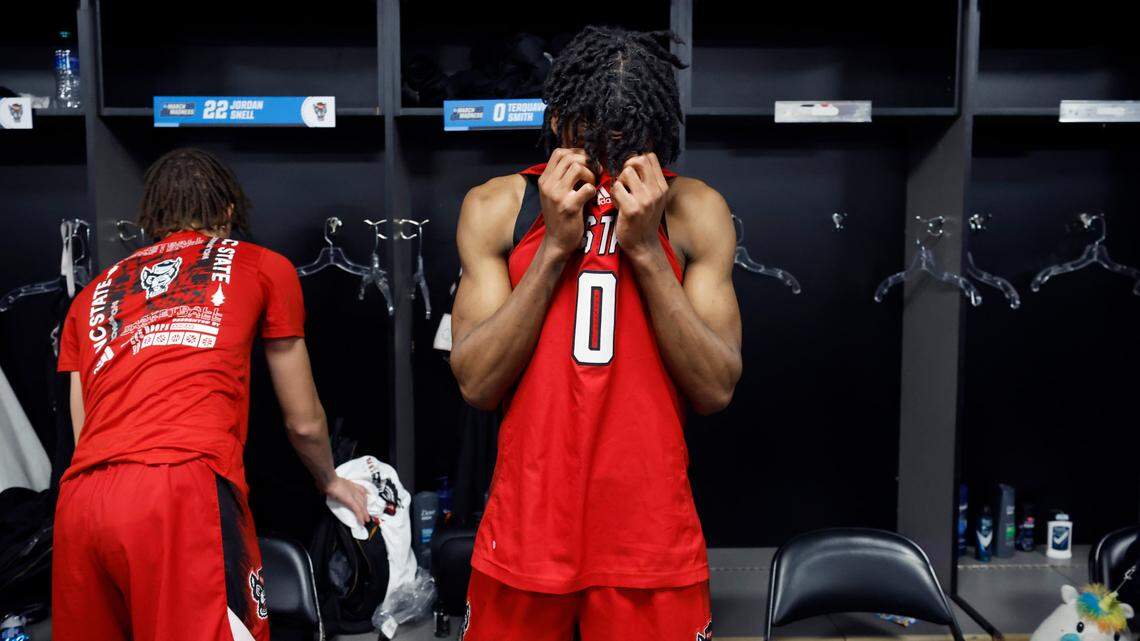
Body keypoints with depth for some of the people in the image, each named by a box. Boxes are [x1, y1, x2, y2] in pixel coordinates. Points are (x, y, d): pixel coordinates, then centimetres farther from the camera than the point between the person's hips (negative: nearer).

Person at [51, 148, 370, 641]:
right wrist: (329, 481, 41)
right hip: (184, 492, -5)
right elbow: (303, 422, 22)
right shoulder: (263, 266, 17)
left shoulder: (94, 294, 27)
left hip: (79, 501, 5)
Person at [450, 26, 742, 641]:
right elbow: (476, 383, -8)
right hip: (526, 530, 1)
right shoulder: (496, 206, -1)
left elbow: (716, 390, -8)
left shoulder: (694, 210, -3)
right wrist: (554, 247, -15)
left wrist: (646, 249, -16)